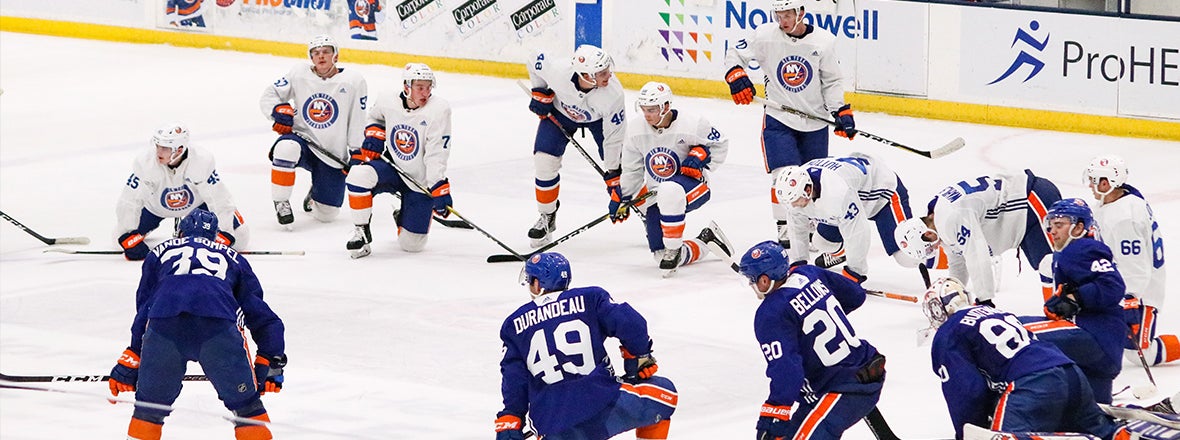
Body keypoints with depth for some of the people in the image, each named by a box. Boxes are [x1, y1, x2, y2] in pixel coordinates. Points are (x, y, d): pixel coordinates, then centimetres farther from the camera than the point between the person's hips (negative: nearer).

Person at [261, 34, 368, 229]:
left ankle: (314, 194, 35)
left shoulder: (354, 81, -4)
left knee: (326, 214, -3)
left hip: (333, 155, 0)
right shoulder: (299, 74, 0)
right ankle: (281, 202, -20)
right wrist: (280, 113, -15)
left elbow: (358, 123, -1)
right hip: (302, 140, 0)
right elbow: (268, 96, 5)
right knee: (287, 148, -38)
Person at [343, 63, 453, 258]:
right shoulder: (390, 104, -9)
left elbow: (437, 155, -23)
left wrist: (439, 189, -29)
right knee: (359, 174, -30)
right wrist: (373, 135, 0)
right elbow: (375, 116, 19)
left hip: (421, 183, -2)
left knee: (411, 244, -1)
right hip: (392, 169, 2)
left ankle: (403, 218, 37)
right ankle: (362, 232, -11)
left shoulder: (438, 109, -20)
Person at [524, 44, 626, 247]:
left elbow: (613, 137, -26)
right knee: (544, 161, -12)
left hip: (598, 117, -1)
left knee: (619, 167, -9)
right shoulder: (557, 70, -39)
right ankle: (547, 217, 11)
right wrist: (540, 92, -12)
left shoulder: (613, 95, -37)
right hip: (559, 111, 1)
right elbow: (537, 59, -14)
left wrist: (613, 176, -22)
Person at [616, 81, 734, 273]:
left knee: (669, 192, -44)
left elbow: (719, 144, -2)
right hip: (655, 192, 6)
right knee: (662, 256, -2)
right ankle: (705, 242, 26)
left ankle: (674, 249, -27)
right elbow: (631, 169, 10)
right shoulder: (636, 128, -4)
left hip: (692, 185, -5)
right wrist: (621, 198, 10)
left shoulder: (691, 124, -18)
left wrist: (699, 155, -18)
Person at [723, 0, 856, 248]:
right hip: (778, 120, -1)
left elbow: (832, 82, 1)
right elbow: (735, 55, 2)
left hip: (815, 122, 1)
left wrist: (841, 112, -8)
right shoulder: (765, 37, -10)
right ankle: (785, 232, -3)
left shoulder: (823, 42, -8)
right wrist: (737, 77, -16)